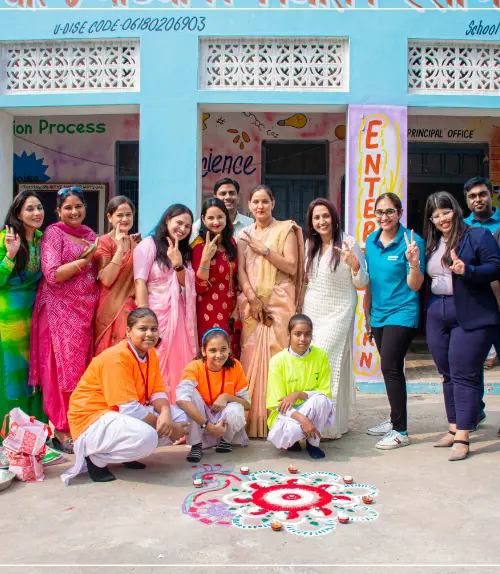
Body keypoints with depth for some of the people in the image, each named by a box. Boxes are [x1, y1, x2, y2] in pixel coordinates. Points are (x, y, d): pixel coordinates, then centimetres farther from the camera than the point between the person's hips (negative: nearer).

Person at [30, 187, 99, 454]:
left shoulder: (89, 234, 14)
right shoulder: (53, 233, -4)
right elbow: (52, 275, -14)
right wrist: (86, 259, -15)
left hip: (85, 311, 6)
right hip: (60, 310, -6)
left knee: (83, 367, 8)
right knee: (64, 367, -3)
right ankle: (62, 432, 8)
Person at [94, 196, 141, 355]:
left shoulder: (136, 241, 11)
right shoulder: (104, 242, -4)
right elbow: (106, 280, -16)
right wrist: (120, 248, -19)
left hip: (133, 307, 5)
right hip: (112, 308, -5)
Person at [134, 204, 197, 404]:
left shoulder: (184, 250, 19)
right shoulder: (148, 245, -1)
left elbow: (187, 285, 7)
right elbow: (140, 283, -9)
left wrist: (178, 264, -12)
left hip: (178, 317, 6)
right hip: (155, 314, -6)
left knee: (177, 367, 5)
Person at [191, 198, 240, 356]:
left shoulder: (231, 242, 8)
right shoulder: (200, 245, -10)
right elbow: (199, 288, -14)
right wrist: (205, 259, -26)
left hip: (231, 310, 6)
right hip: (210, 312, -6)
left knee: (233, 357, 10)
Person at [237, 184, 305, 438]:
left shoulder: (285, 230, 6)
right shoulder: (244, 235, 16)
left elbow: (292, 267, -4)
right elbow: (241, 270, 6)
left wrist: (265, 250, -8)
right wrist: (252, 298, -8)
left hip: (278, 300, -3)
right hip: (251, 301, 3)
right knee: (251, 357, -2)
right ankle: (252, 419, 4)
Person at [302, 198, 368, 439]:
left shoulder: (348, 244, -7)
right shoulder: (310, 245, 10)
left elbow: (362, 284, -6)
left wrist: (354, 263, -22)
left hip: (337, 314, -6)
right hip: (311, 312, 6)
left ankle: (328, 425, 0)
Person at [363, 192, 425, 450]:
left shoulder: (411, 241, -12)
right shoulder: (371, 241, 6)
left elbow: (414, 286, -13)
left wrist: (413, 262, -30)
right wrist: (367, 313, 17)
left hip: (402, 313, -6)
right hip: (379, 314, 6)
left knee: (390, 368, -12)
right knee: (391, 369, 16)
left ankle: (400, 432, -2)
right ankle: (394, 420, 30)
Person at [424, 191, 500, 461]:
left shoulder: (478, 236, -4)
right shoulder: (430, 244, 13)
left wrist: (467, 270, -24)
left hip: (471, 316, -6)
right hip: (437, 315, 6)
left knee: (464, 374, -6)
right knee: (448, 374, 12)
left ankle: (462, 438, -1)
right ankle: (453, 429, 23)